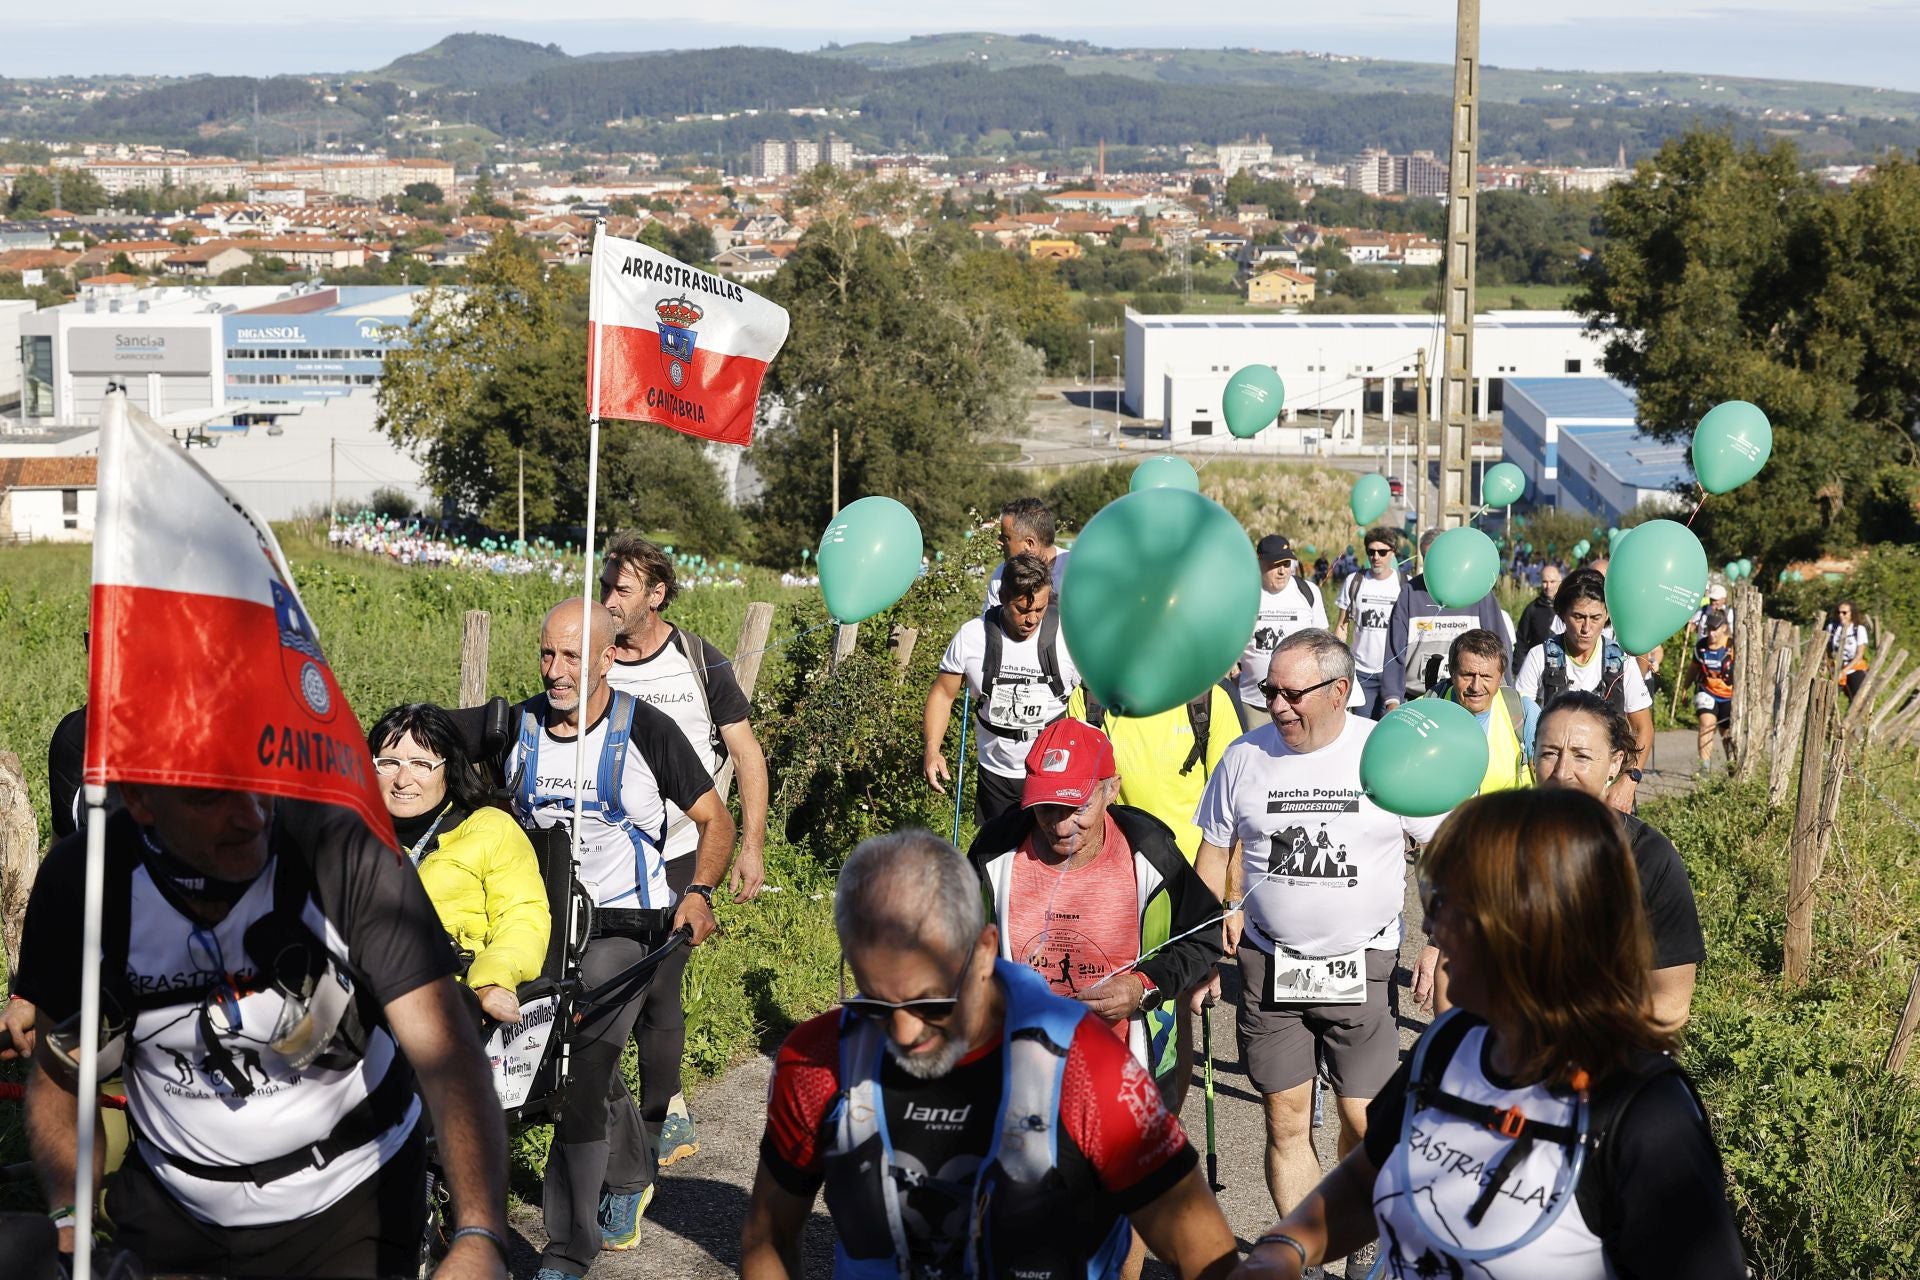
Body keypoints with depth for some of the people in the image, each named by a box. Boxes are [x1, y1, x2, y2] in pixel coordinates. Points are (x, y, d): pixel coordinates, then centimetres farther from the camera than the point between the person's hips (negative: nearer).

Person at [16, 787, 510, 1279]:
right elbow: (60, 1076, -2)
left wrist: (479, 1239, -43)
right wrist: (69, 1225, -18)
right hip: (170, 1210, 3)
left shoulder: (346, 854, -25)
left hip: (348, 1202, -2)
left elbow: (447, 1053, -30)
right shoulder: (79, 882, -16)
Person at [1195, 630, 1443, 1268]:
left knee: (1366, 1125, 0)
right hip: (1268, 967, 2)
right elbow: (1215, 851, 10)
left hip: (1361, 966, -2)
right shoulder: (1245, 756, -2)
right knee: (1286, 1124, 5)